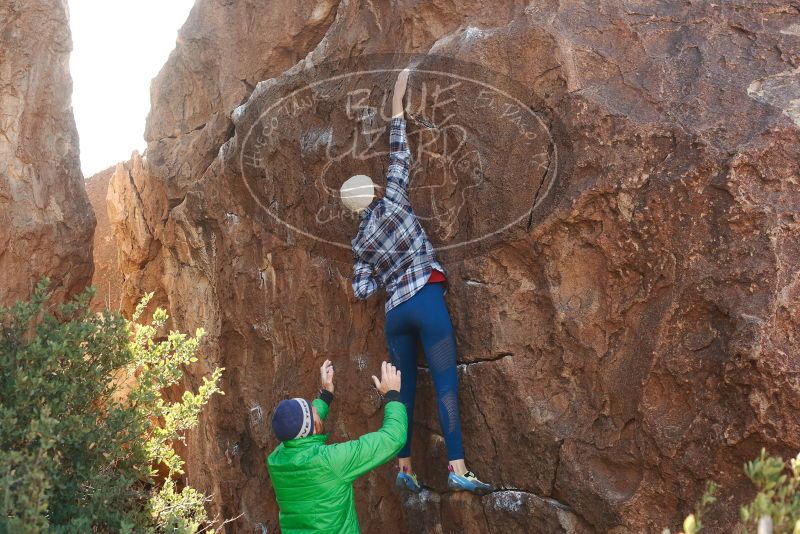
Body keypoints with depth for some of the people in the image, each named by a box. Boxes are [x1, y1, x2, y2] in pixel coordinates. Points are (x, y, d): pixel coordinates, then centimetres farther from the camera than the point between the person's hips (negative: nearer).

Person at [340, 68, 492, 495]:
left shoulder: (360, 243, 11)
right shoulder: (392, 204, 2)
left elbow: (361, 290, 9)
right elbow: (399, 156, 5)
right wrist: (397, 104, 11)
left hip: (394, 313, 5)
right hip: (427, 300, -5)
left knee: (403, 389, 11)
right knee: (446, 383, -8)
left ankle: (404, 467, 12)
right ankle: (457, 467, -14)